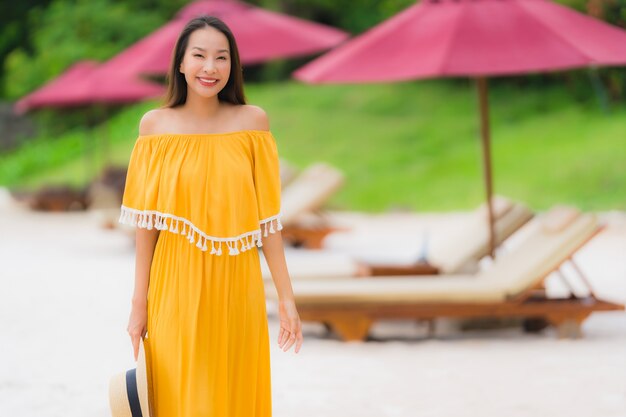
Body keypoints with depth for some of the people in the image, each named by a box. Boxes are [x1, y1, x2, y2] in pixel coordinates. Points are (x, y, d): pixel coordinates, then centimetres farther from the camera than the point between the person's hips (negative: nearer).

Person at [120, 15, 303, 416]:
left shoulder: (252, 121, -1)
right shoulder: (155, 125, -1)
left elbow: (266, 217, 0)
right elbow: (147, 223, 1)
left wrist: (286, 296, -2)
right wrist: (139, 302, -1)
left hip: (236, 288, 0)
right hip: (176, 288, 0)